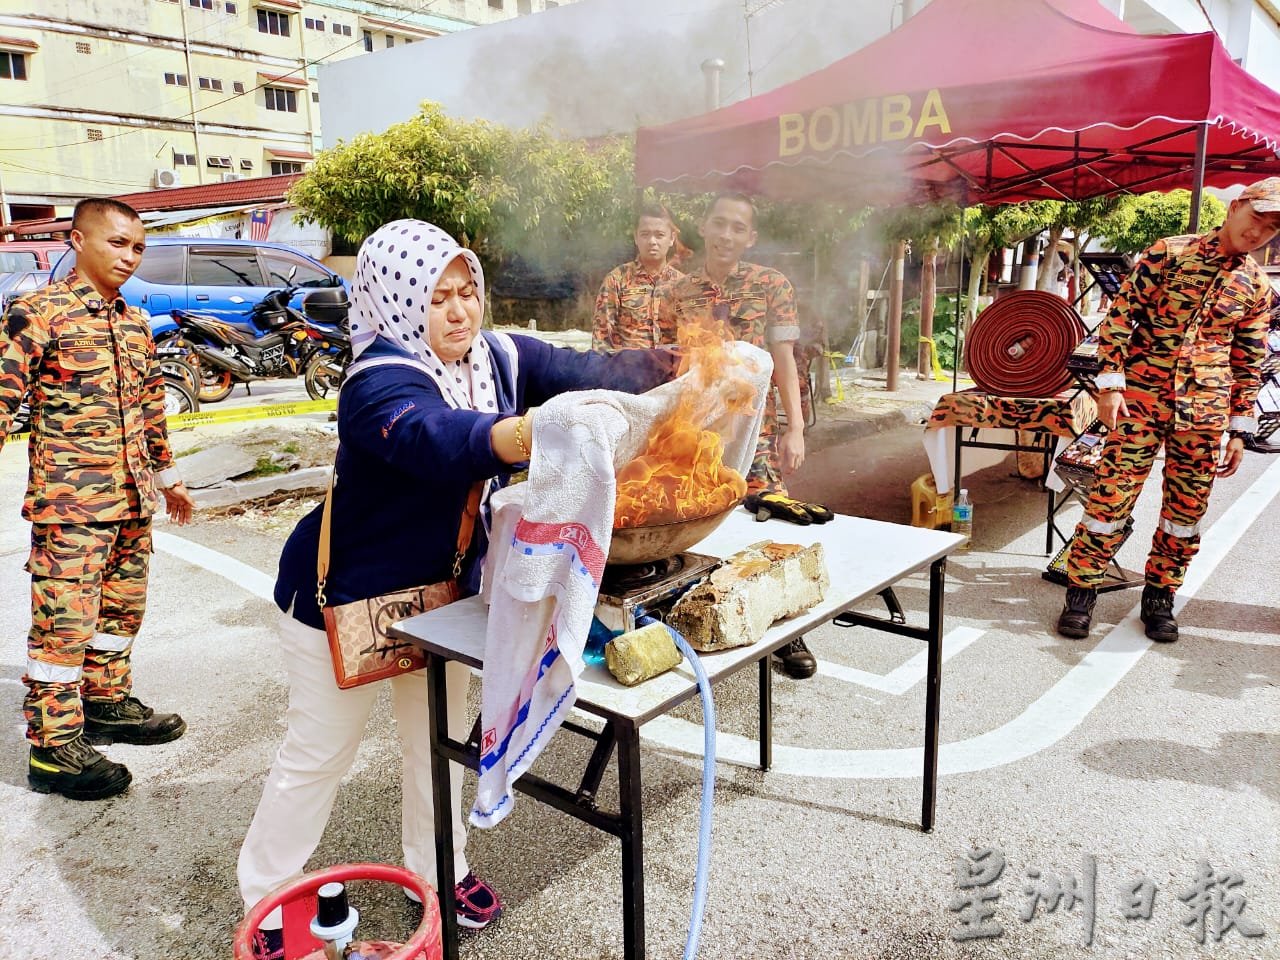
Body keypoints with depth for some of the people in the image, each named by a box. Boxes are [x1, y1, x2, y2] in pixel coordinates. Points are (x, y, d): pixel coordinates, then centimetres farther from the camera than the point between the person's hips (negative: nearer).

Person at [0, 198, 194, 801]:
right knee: (63, 623, -2)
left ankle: (108, 704, 34)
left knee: (123, 609, 17)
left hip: (132, 501, 7)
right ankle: (53, 748, 9)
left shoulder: (135, 322, 13)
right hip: (68, 502, -7)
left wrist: (166, 475, 26)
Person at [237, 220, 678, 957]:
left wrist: (685, 366, -33)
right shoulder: (380, 383, -29)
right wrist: (542, 430, -69)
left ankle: (438, 869, 41)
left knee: (441, 737, 19)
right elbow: (443, 440, -50)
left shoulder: (498, 358, -8)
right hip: (348, 596, -6)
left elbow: (591, 372, -17)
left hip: (445, 587, 6)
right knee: (318, 755, 9)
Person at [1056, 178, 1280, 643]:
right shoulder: (1169, 253, -2)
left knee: (1187, 508, 8)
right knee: (1112, 495, -4)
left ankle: (1159, 596, 23)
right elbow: (1120, 314, -5)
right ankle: (1081, 590, 7)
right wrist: (1110, 382, -12)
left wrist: (1239, 430, 11)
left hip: (1205, 412, 4)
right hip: (1141, 398, -4)